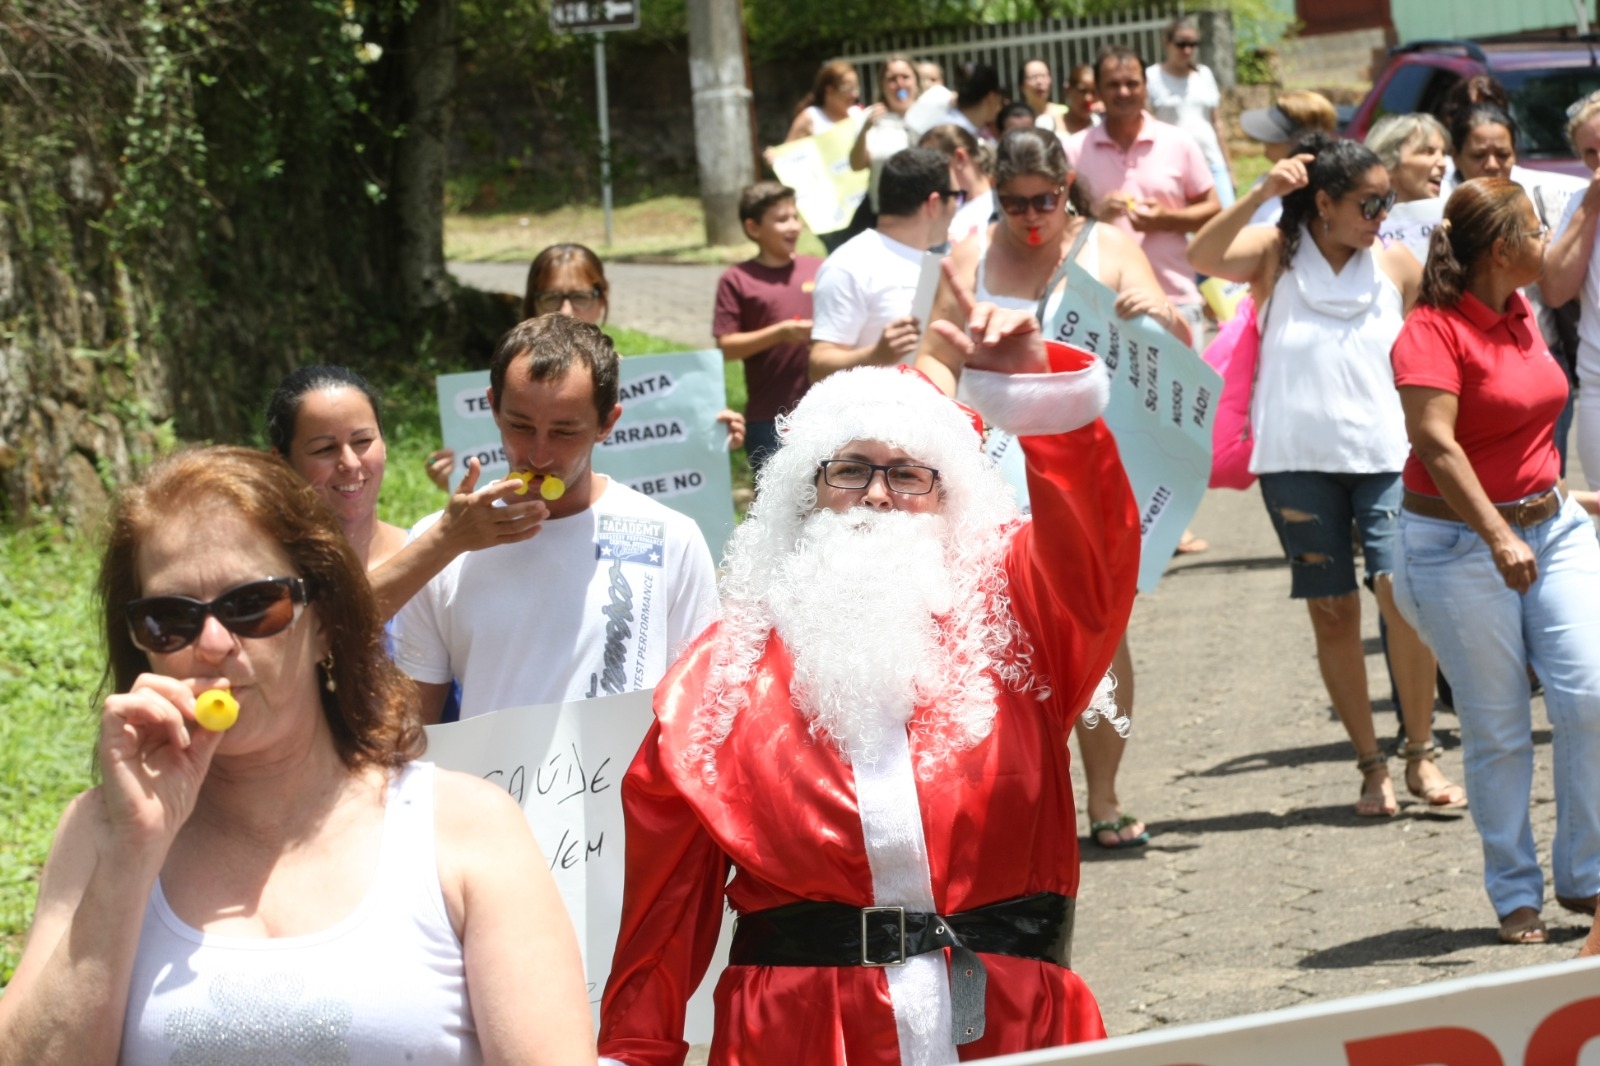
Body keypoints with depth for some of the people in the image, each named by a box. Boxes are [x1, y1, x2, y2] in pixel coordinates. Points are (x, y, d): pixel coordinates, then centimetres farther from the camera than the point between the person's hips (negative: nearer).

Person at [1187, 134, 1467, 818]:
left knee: (1402, 590, -17)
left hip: (1386, 455, 0)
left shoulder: (1397, 267, 6)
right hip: (1298, 459, 0)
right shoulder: (1277, 254, 1)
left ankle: (1420, 755, -5)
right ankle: (1370, 766, 12)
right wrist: (1263, 194, -27)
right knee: (1332, 611, 3)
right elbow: (1202, 257, -18)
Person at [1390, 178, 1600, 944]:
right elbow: (1435, 444, -27)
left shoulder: (1519, 311, 5)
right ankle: (1515, 895, 14)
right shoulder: (1432, 331, -17)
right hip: (1460, 544, -7)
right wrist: (1499, 538, -33)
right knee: (1497, 729, 0)